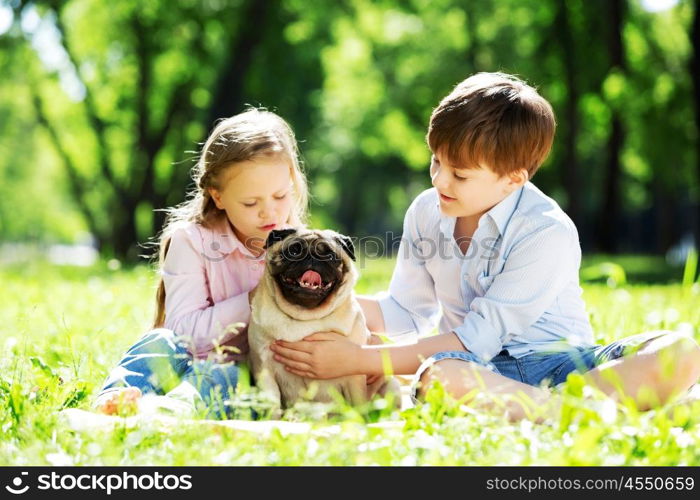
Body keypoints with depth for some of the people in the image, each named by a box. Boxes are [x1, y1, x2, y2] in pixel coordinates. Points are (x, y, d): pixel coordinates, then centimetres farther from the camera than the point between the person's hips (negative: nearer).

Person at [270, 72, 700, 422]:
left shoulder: (548, 233, -17)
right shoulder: (426, 212, 3)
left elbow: (474, 340, -19)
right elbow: (405, 314, 15)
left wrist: (358, 360, -20)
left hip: (560, 364, -2)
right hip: (484, 372, 3)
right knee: (436, 377, -37)